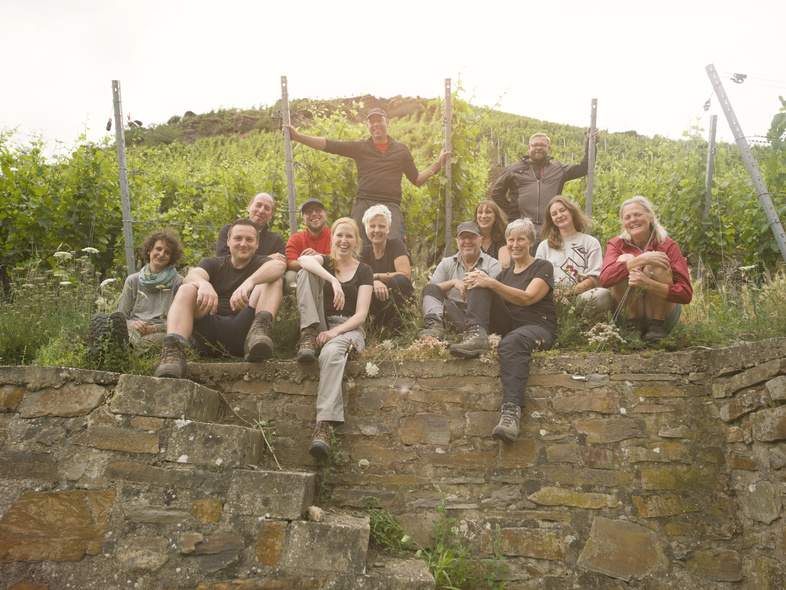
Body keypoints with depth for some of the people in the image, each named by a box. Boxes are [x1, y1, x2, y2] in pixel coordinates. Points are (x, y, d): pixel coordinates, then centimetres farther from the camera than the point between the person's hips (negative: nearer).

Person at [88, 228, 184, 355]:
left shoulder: (178, 283, 9)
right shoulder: (133, 280, 18)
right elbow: (122, 315, 15)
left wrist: (153, 328, -13)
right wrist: (131, 324, -10)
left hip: (160, 334, -3)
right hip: (132, 330, 3)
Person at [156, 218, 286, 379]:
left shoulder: (260, 264, 15)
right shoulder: (213, 264, 22)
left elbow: (279, 265, -12)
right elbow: (192, 275, -3)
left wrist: (249, 282, -32)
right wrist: (204, 284, -29)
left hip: (241, 331, -1)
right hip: (209, 331, 2)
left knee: (272, 279, -12)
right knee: (186, 290, -20)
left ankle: (259, 332, -39)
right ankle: (174, 352, -43)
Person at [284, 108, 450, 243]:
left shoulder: (402, 150, 17)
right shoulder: (359, 148, 13)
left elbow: (417, 179, 20)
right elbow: (329, 145, 4)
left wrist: (438, 163, 9)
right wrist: (298, 136, -5)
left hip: (390, 205, 0)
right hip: (364, 204, 1)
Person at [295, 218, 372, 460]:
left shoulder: (364, 271, 11)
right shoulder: (324, 262, 16)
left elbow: (361, 314, 0)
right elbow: (304, 260, -12)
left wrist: (335, 331, -19)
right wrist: (333, 281, -28)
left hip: (348, 329, -2)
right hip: (319, 325, 3)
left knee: (332, 352, -40)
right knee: (306, 273, -13)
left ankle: (324, 426, -53)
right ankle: (309, 338, -23)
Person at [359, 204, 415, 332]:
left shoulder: (396, 244, -4)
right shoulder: (365, 252, 8)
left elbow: (405, 274, -17)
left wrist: (375, 276, -14)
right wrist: (374, 282, -28)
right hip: (378, 300, 2)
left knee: (399, 280, -33)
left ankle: (398, 328, -16)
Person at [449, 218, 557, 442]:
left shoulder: (543, 267, 7)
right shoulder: (505, 273, 25)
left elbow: (527, 298, -10)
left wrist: (492, 283, -19)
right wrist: (476, 284, -9)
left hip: (537, 327, -5)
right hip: (507, 325, 5)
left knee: (512, 343, -41)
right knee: (479, 281, -9)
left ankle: (511, 410, -53)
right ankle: (476, 335, -31)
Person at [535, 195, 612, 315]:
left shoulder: (591, 243, 18)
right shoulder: (544, 246, 23)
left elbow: (595, 278, 5)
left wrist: (568, 292, -13)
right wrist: (554, 293, -14)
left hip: (580, 296, 0)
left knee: (603, 295, -35)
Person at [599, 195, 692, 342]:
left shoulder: (668, 246, -8)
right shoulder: (616, 244, -3)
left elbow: (686, 294, -16)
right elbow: (604, 279, -24)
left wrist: (648, 283, -32)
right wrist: (641, 259, -33)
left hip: (663, 312, -1)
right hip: (629, 312, 1)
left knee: (656, 266, -24)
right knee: (625, 259, -20)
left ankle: (658, 325, -12)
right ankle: (632, 324, -13)